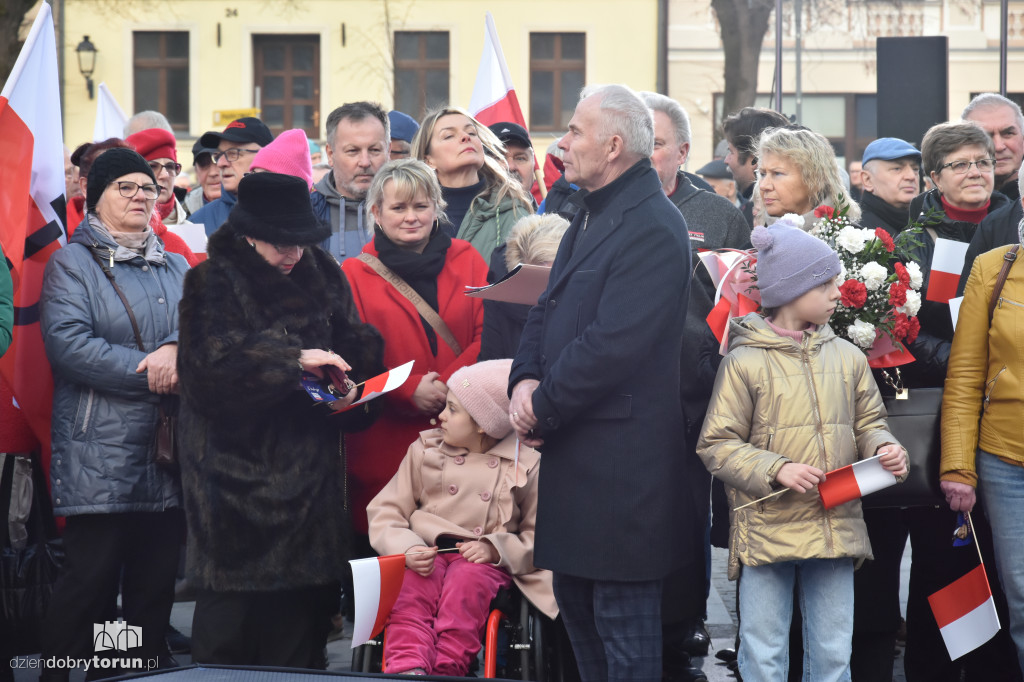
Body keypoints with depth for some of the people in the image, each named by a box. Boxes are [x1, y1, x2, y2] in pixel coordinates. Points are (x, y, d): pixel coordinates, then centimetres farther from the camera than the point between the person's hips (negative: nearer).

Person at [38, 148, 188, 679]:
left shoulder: (175, 267, 19)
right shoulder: (73, 263, 1)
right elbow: (67, 342, -14)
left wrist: (178, 351, -18)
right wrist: (151, 373, -16)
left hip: (169, 451, 5)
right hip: (100, 453, -5)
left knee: (155, 581, 8)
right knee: (90, 578, -7)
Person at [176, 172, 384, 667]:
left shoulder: (323, 280, 13)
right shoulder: (215, 285, -3)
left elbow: (356, 350, 14)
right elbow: (211, 362, -18)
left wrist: (349, 393, -8)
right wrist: (295, 360, -22)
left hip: (306, 471, 5)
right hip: (236, 471, -5)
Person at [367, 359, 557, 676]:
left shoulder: (526, 463, 6)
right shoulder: (425, 450, 15)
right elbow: (385, 513, 11)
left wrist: (495, 549, -12)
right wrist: (406, 549, -10)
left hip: (484, 560, -2)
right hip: (426, 555, 2)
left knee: (466, 582, -37)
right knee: (411, 590, -32)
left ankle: (446, 670, -46)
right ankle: (407, 669, -52)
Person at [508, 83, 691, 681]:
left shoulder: (652, 229, -18)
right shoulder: (593, 216, 15)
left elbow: (610, 346, -24)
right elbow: (549, 311, 17)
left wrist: (543, 408, -15)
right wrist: (526, 380, -2)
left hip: (620, 464, -10)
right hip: (576, 452, 10)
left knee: (623, 624, -2)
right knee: (575, 599, 18)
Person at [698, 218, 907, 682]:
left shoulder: (847, 357, 8)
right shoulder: (745, 361, -6)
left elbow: (867, 423, 17)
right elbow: (717, 445, -6)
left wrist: (884, 448, -5)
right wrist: (775, 470, -17)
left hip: (835, 531, 4)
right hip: (767, 533, -4)